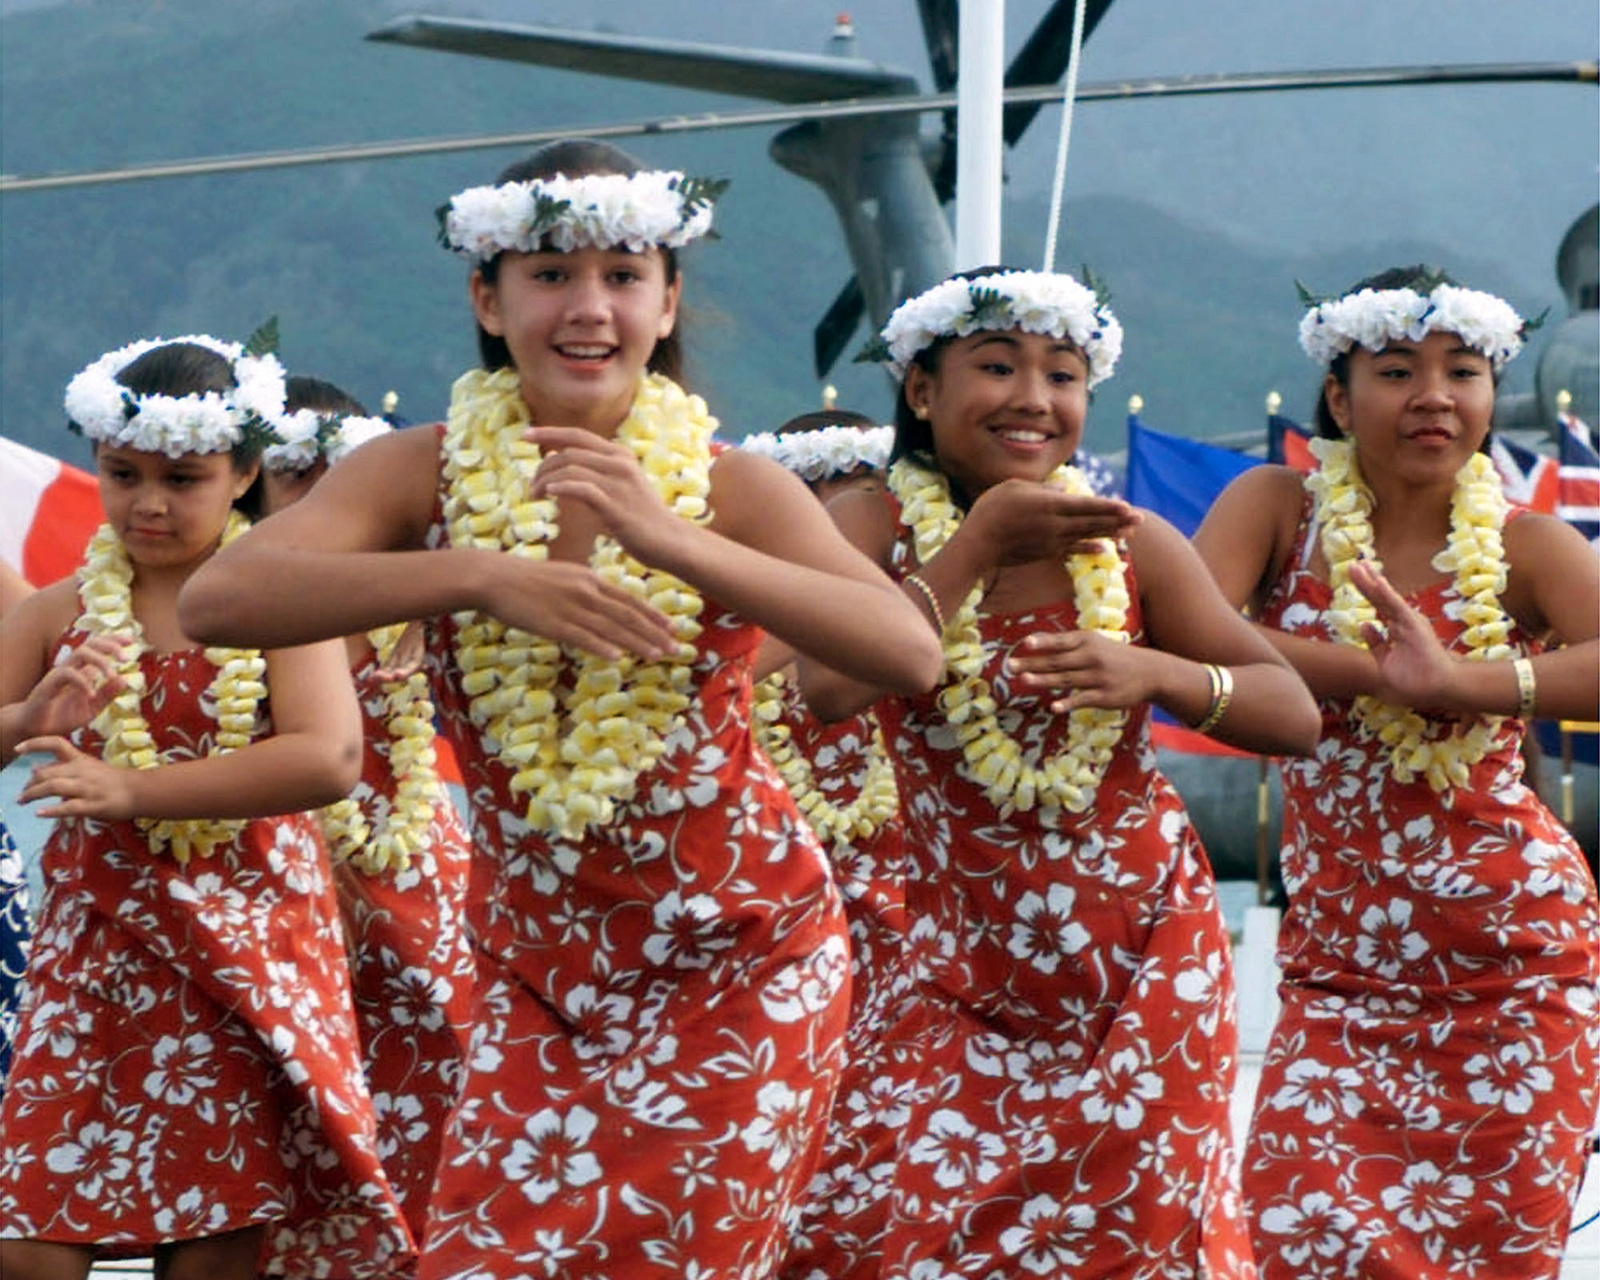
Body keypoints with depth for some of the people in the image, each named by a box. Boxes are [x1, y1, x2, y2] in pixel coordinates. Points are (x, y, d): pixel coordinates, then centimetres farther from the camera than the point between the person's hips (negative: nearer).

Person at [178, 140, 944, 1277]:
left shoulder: (729, 487, -11)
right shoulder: (427, 474, -8)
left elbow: (912, 655, -26)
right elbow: (217, 600, -24)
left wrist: (671, 541, -35)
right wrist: (479, 575, -35)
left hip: (738, 969, -1)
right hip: (536, 971, 1)